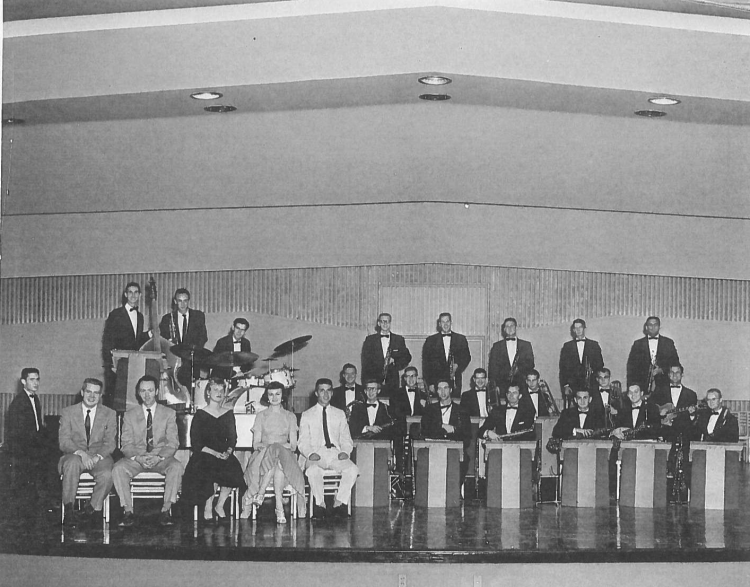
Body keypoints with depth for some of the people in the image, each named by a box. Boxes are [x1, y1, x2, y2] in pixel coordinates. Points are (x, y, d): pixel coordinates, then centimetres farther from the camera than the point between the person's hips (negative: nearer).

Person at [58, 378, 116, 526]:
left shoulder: (110, 414, 8)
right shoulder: (67, 413, 5)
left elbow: (110, 443, 1)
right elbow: (64, 442, -4)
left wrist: (98, 456, -20)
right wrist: (80, 453, -24)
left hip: (99, 457, 1)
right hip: (74, 454, -1)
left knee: (107, 474, -32)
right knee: (72, 462, -37)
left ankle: (93, 508, -10)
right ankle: (69, 510, -32)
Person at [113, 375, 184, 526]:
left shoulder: (169, 413, 6)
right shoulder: (130, 415, 8)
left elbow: (172, 443, -1)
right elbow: (127, 444, 1)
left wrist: (159, 457, -20)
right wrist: (138, 457, -20)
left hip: (161, 459, -1)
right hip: (136, 458, 1)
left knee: (176, 467, -33)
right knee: (118, 468, -30)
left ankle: (166, 511, -28)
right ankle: (128, 512, -24)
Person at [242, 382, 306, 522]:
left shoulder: (290, 417, 18)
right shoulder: (261, 416, 17)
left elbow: (293, 445, 10)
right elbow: (256, 444, 7)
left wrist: (288, 446, -13)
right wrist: (266, 445, -14)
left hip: (285, 454, 1)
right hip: (263, 455, 0)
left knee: (278, 456, -38)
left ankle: (260, 494, -43)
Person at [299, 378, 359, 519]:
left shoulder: (340, 414, 21)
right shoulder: (307, 415, 14)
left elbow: (346, 439, 17)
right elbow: (303, 442, 7)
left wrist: (345, 451, -6)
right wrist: (310, 454, -15)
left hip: (336, 454, 2)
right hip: (316, 455, -2)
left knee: (352, 469, -31)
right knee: (313, 471, -38)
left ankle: (339, 503, -23)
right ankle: (320, 505, -24)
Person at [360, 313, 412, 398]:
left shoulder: (399, 339, 13)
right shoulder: (370, 340, 9)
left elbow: (407, 357, 12)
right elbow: (365, 362, 5)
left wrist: (394, 361, -7)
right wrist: (366, 381, -3)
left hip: (392, 381, 1)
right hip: (374, 380, -1)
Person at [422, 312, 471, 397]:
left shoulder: (461, 339, 11)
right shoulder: (430, 340, 8)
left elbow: (467, 357, 12)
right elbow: (425, 363, 5)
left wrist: (458, 365, -9)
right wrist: (430, 383, -2)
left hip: (455, 381, 1)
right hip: (436, 381, -1)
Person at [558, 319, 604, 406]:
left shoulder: (594, 345, 13)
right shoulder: (567, 346, 12)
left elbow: (600, 364, 11)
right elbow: (563, 368, 8)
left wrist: (592, 370, -10)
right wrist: (565, 386, -1)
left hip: (590, 385, 0)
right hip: (572, 387, 0)